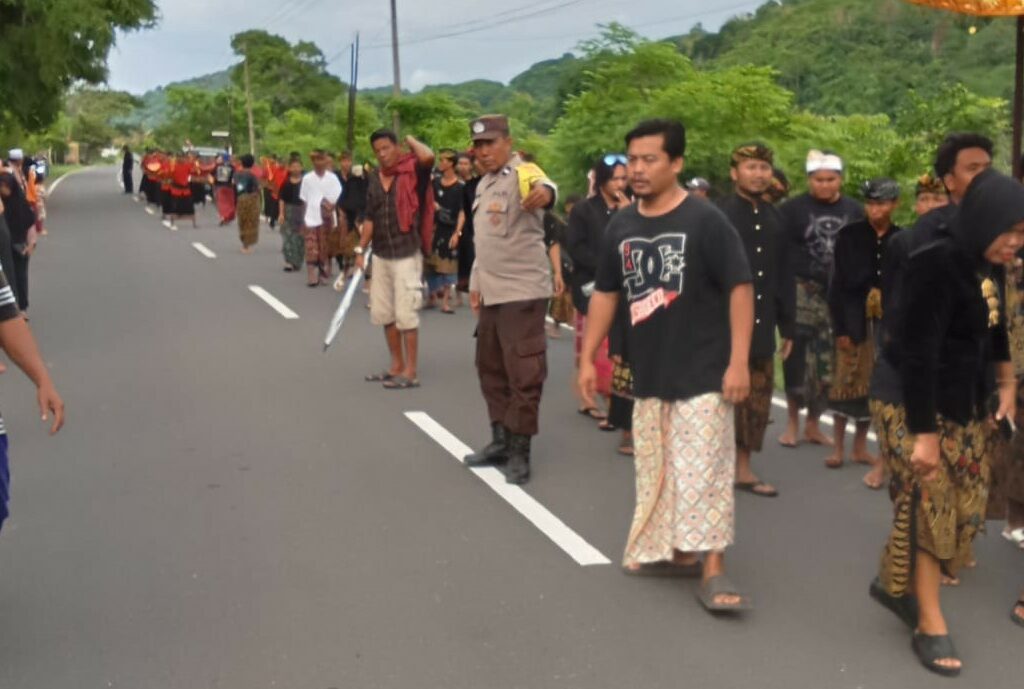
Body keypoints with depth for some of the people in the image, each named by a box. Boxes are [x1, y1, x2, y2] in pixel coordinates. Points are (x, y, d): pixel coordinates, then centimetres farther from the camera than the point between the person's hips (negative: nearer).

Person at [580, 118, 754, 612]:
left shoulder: (705, 221, -11)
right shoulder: (622, 226, 7)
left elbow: (740, 288, -11)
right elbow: (605, 293, 15)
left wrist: (739, 361, -17)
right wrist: (588, 357, 12)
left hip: (703, 373, -6)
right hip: (648, 374, 6)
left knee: (703, 472, -6)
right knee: (656, 471, 13)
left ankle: (713, 571, 0)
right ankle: (671, 550, 29)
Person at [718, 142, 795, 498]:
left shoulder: (775, 219, 10)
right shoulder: (717, 215, -8)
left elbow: (785, 277, 14)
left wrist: (787, 326, 13)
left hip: (761, 327, 6)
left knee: (756, 400, 11)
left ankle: (742, 468, 22)